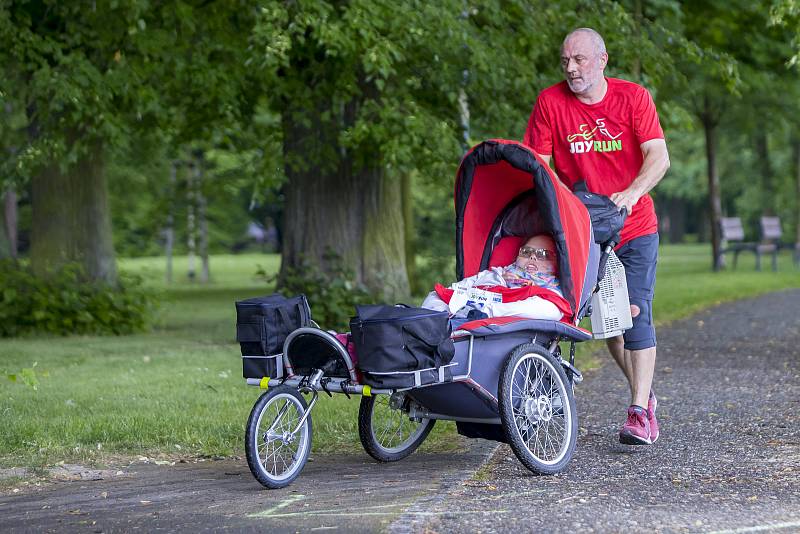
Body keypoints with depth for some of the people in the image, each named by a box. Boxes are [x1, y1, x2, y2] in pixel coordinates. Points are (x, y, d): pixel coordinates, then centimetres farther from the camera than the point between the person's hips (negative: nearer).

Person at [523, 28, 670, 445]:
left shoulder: (633, 97, -6)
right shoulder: (550, 102, -5)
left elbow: (658, 157, -13)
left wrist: (632, 193, -29)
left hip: (634, 227, -2)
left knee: (636, 315, -10)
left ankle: (640, 411, -9)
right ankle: (643, 392, 27)